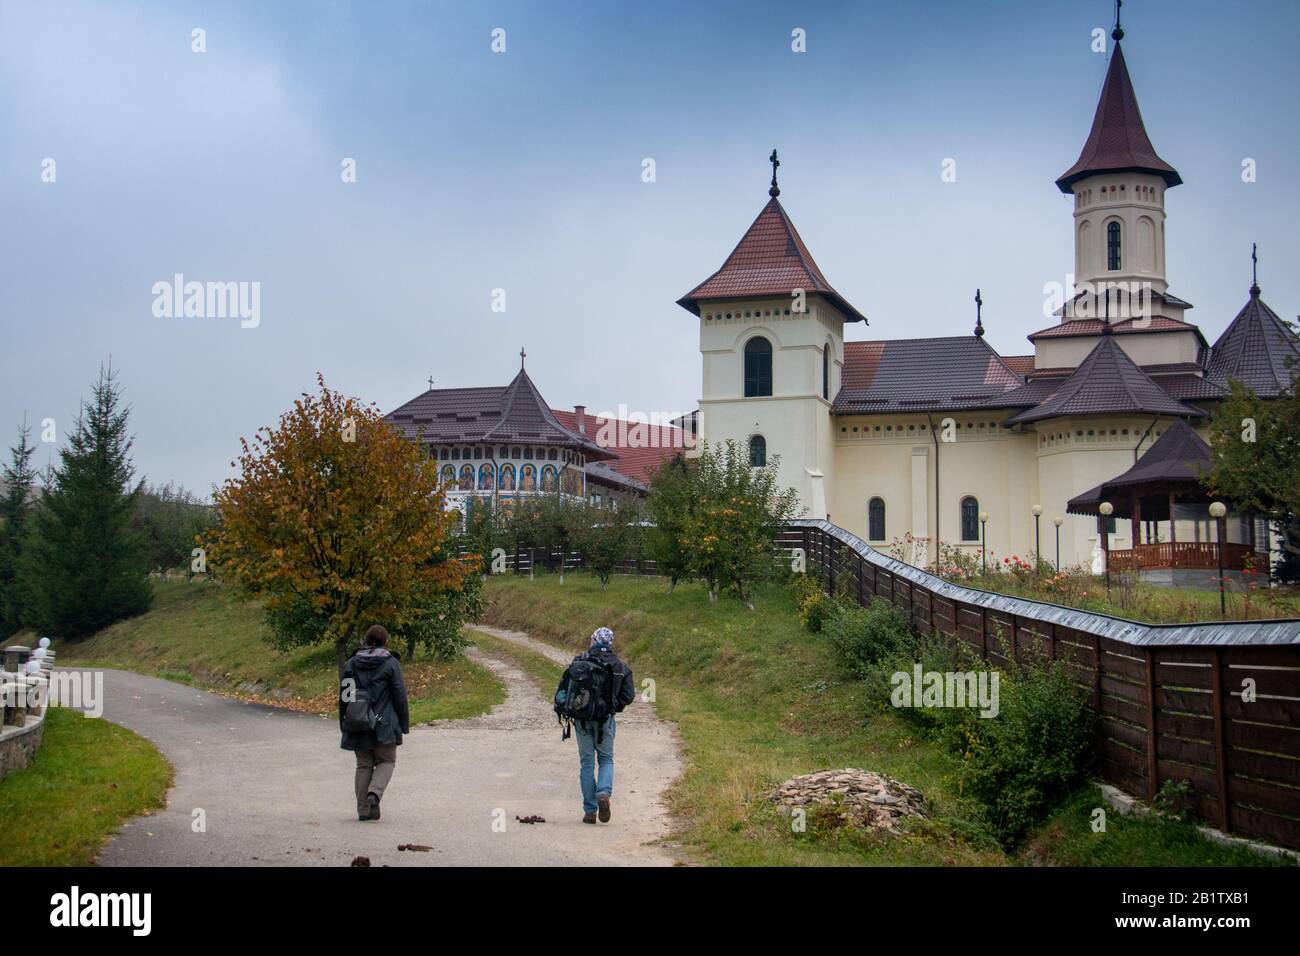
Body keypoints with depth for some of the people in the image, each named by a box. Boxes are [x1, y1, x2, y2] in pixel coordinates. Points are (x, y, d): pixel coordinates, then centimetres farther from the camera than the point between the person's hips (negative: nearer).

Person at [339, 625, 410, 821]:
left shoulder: (350, 664, 6)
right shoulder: (391, 664, -5)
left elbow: (343, 697, 10)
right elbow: (400, 696, -6)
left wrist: (344, 724, 17)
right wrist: (404, 724, 1)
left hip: (357, 726, 3)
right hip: (384, 724, -3)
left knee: (364, 765, 12)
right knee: (386, 761, 11)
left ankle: (363, 809, 8)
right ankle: (375, 793, -15)